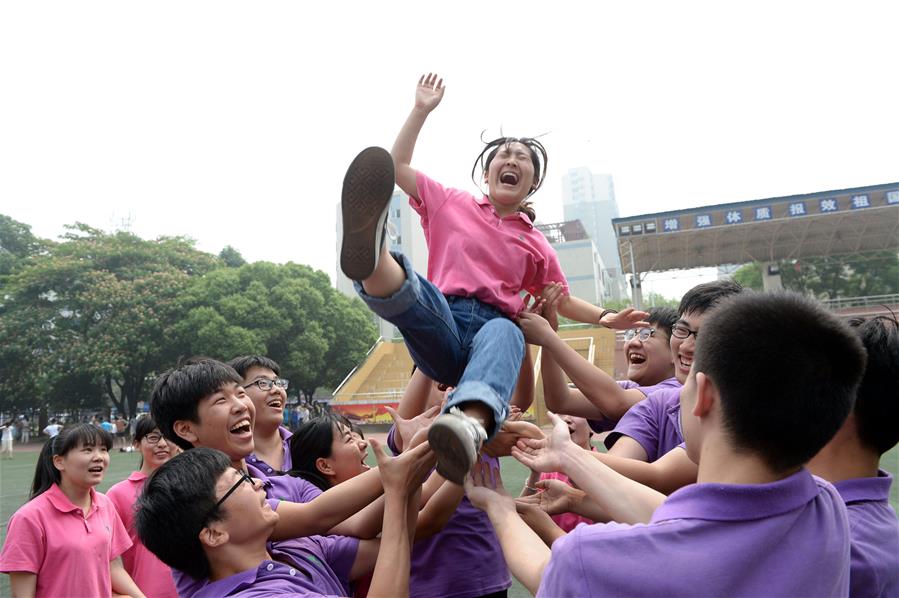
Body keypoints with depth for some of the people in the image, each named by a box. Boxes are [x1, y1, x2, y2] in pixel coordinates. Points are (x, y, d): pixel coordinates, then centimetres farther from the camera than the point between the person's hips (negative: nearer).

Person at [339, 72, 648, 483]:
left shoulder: (535, 245, 24)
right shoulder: (451, 204, 23)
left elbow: (562, 301, 29)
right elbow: (398, 166, 21)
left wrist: (603, 317, 12)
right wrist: (421, 110, 22)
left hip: (494, 328, 0)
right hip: (441, 328, 1)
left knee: (504, 333, -40)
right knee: (404, 286, -34)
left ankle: (470, 426, -70)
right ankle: (371, 255, -71)